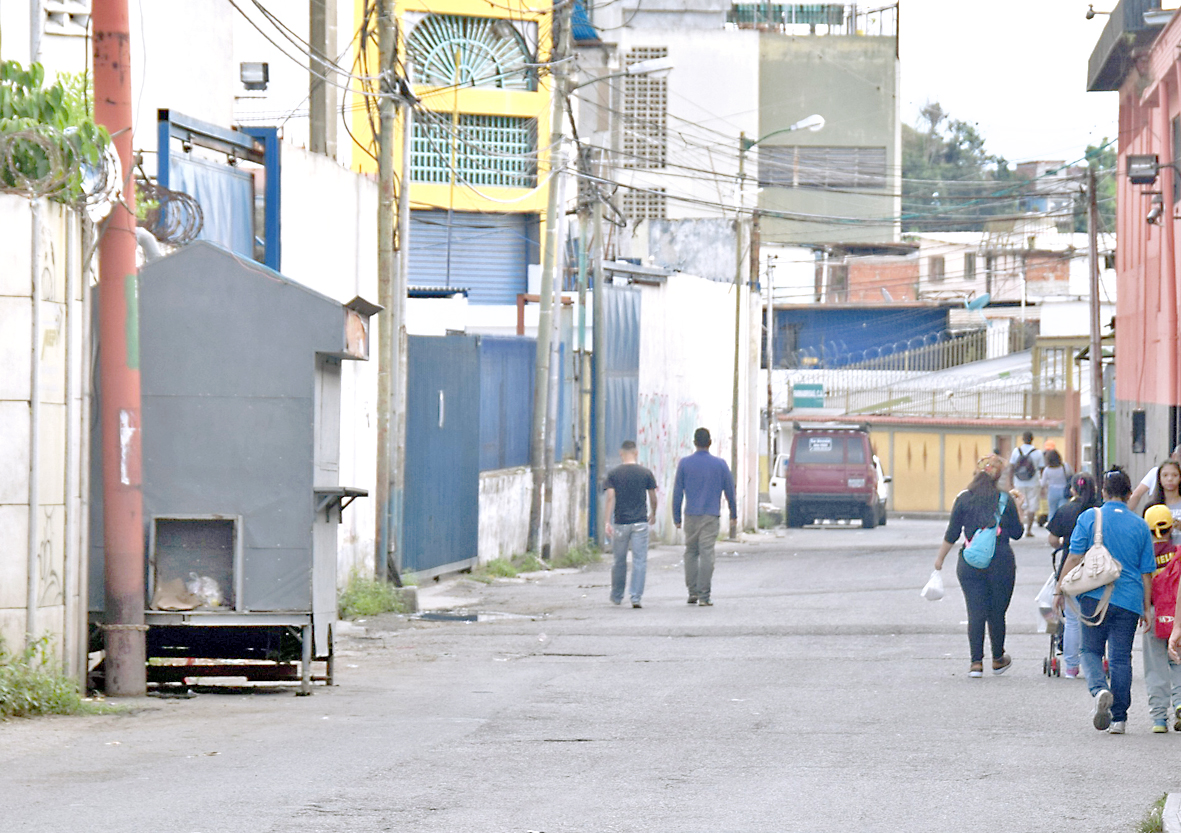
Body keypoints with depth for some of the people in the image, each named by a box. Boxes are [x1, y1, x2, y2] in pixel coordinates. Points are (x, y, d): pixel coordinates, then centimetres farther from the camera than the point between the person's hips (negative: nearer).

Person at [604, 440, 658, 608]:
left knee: (619, 561, 13)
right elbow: (652, 498, 7)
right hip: (640, 522, -1)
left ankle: (616, 596, 24)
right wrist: (653, 514, 25)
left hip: (620, 523, 1)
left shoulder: (614, 474, -1)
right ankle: (636, 597, -11)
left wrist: (608, 522, -10)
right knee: (639, 561, -2)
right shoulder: (645, 473, 1)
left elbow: (610, 498, -8)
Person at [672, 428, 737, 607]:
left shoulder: (684, 464, 1)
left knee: (691, 553, 14)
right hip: (711, 516, -1)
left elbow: (677, 493, 2)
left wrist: (676, 518, 8)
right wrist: (733, 515, 18)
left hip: (691, 516, 1)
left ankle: (693, 592, 9)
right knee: (707, 554, -3)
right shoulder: (720, 464, 1)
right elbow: (730, 491, 7)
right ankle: (704, 596, -6)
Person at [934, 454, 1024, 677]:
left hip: (970, 564, 1)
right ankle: (998, 660, 25)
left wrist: (940, 558, 14)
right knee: (997, 613, 12)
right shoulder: (1005, 500, -4)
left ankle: (976, 662, -4)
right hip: (1000, 562, -1)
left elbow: (951, 535, 2)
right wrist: (1017, 507, 15)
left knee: (976, 613, 3)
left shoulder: (963, 499, -2)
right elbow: (1016, 533, 6)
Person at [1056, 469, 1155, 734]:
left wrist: (1060, 589, 6)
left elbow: (1074, 557, -3)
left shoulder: (1089, 518, 0)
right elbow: (1146, 572, 10)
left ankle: (1099, 690, -20)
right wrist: (1146, 608, 16)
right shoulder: (1140, 526, 6)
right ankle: (1119, 718, 5)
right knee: (1121, 658, 6)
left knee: (1091, 652, 9)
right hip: (1129, 600, 1)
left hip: (1094, 596, -1)